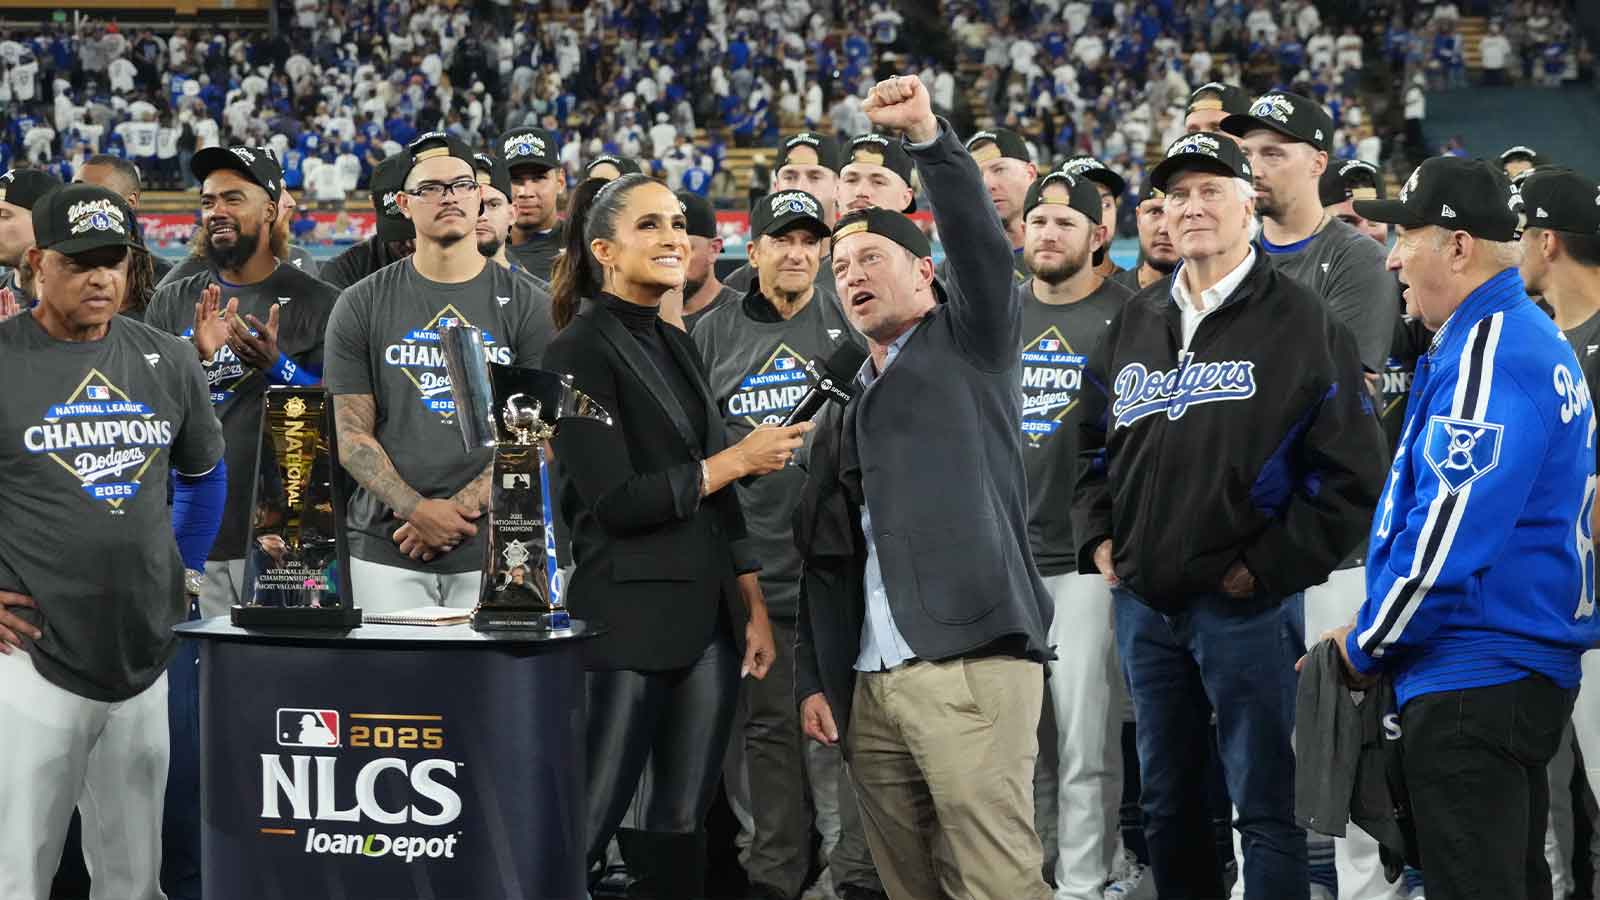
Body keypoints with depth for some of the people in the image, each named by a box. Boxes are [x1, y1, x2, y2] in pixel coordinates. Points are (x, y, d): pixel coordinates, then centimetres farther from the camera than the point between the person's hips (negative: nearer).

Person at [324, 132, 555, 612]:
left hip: (494, 551, 0)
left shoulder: (526, 304, 6)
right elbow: (352, 436, 3)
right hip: (386, 549, 0)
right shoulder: (361, 305, 7)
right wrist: (418, 510, -12)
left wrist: (462, 507, -11)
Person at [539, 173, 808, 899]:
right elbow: (616, 501, -15)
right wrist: (738, 458, -9)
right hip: (628, 619, -7)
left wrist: (753, 608, 12)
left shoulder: (677, 347, 15)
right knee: (587, 827, -6)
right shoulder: (579, 352, -8)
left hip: (708, 616, 7)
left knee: (682, 826, 8)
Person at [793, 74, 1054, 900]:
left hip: (973, 667, -6)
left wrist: (926, 135, -24)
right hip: (870, 686, 6)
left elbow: (980, 243, -11)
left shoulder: (971, 348, 8)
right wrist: (815, 677, 12)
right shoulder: (842, 413, 24)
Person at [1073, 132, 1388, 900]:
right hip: (1142, 604, 6)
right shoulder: (1134, 325, 13)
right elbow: (1094, 445, 24)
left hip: (1243, 605, -6)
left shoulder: (1300, 325, -5)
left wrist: (1268, 565, -12)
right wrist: (1097, 537, 9)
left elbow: (1350, 475, -9)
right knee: (1166, 804, 14)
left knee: (1266, 807, -2)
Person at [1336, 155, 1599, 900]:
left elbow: (1447, 533, -23)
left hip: (1472, 682, -11)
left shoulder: (1487, 356, -18)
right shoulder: (1529, 338, 15)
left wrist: (1367, 646, -9)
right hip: (1524, 669, 11)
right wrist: (1378, 637, 15)